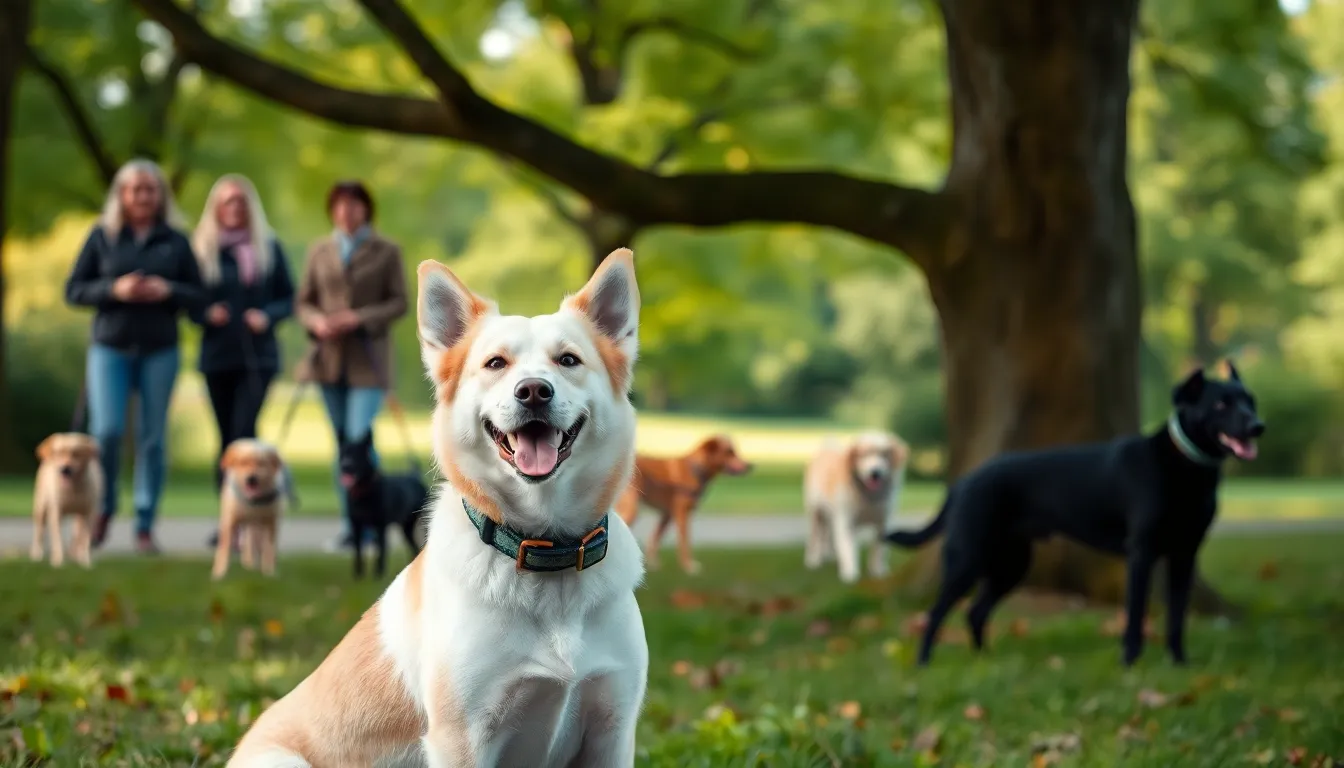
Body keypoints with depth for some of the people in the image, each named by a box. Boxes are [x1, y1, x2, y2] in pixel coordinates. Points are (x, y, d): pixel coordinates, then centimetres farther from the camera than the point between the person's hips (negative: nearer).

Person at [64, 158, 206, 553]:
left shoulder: (175, 240, 6)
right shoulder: (103, 235, 4)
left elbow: (199, 295, 7)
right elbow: (73, 290, 3)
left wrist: (167, 291, -12)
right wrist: (114, 289, -13)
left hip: (160, 350, 1)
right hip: (110, 347, -1)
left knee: (153, 438, 1)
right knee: (107, 429, -12)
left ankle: (145, 526, 9)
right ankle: (104, 508, 13)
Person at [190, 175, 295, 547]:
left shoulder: (268, 247, 5)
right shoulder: (201, 248, 4)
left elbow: (288, 297, 8)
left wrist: (268, 315, -11)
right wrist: (206, 314, -15)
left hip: (258, 355, -1)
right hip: (217, 356, 1)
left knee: (244, 429, -16)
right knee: (227, 436, 6)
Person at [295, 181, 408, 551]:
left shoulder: (386, 252, 2)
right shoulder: (319, 251, 11)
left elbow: (399, 302, -2)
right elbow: (303, 301, 11)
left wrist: (360, 319, -16)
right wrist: (316, 322, -11)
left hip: (367, 357, -4)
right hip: (329, 356, 4)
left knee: (361, 437, -14)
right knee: (342, 441, 7)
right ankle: (350, 524, 13)